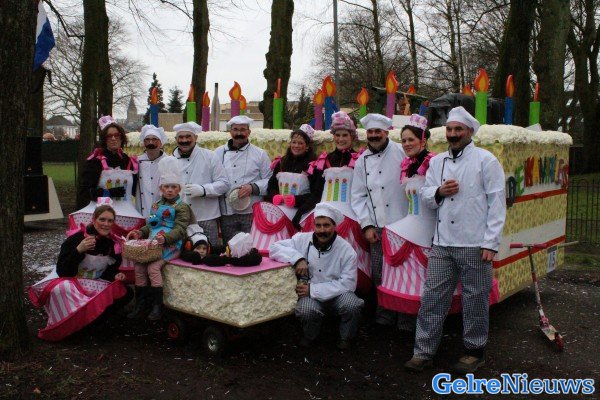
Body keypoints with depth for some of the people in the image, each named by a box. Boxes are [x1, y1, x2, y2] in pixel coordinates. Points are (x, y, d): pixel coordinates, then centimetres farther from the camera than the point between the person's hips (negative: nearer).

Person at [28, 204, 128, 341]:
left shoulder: (114, 243, -5)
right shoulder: (76, 238, -19)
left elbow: (111, 269, 9)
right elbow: (62, 271, -21)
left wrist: (115, 276, -16)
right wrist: (79, 250, -34)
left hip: (95, 284, 5)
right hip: (68, 281, -4)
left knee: (124, 292, -17)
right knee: (62, 289, -38)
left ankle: (92, 320, 1)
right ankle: (64, 327, -14)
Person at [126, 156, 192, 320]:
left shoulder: (182, 207, -5)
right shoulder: (157, 205, 18)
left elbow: (179, 230, -15)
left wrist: (165, 238, -30)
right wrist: (140, 233, 6)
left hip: (171, 246, -7)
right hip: (153, 244, 7)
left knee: (153, 267, -23)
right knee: (139, 266, -8)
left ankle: (157, 305, -9)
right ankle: (140, 303, 7)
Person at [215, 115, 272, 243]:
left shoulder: (260, 154, 6)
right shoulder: (219, 153, 12)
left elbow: (270, 180, 2)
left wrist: (253, 187, -12)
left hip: (252, 213, -2)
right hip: (226, 213, 2)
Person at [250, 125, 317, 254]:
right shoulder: (281, 163, 20)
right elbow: (271, 186, 16)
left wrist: (296, 200, -16)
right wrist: (275, 197, -6)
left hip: (298, 208, -4)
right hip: (278, 205, 4)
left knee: (278, 216, -31)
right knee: (261, 211, -24)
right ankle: (258, 250, -18)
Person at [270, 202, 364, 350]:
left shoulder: (347, 250, -11)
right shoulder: (303, 239, -6)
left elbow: (348, 284, -15)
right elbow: (274, 248, -8)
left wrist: (313, 289, -20)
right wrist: (297, 259, -25)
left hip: (337, 295, 0)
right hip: (309, 295, 0)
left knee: (351, 304, -32)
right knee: (307, 309, -34)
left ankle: (346, 337, 1)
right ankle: (310, 336, 2)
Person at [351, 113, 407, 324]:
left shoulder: (401, 153, -2)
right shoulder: (362, 161, 13)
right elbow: (358, 196, 12)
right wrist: (367, 225, 3)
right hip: (377, 228, 4)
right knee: (379, 275, 8)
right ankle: (385, 314, 25)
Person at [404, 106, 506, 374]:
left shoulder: (485, 160, -1)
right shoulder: (437, 161, 14)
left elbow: (497, 203, -4)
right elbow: (425, 196, 17)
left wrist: (491, 243, -10)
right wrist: (438, 192, -6)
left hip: (474, 246, -4)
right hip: (442, 244, 4)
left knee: (475, 300, 6)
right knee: (432, 297, 4)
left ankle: (475, 352, 24)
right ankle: (423, 351, 14)